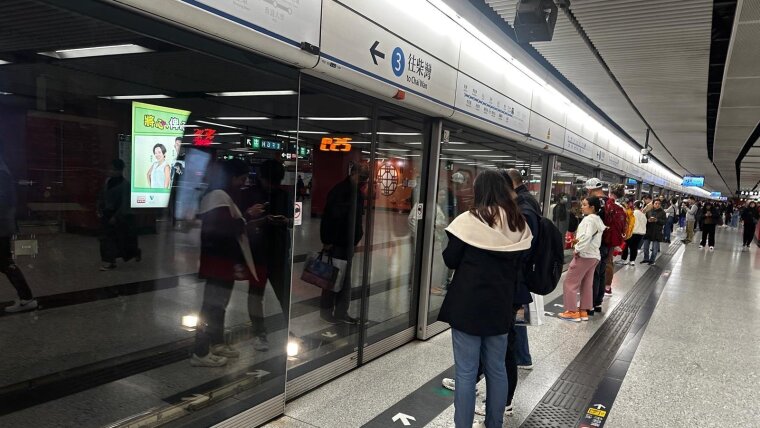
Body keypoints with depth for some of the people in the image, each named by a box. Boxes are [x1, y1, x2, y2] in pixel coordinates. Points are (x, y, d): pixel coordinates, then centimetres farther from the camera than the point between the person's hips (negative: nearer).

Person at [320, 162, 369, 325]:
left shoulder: (358, 193, 9)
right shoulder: (339, 191, -16)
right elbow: (329, 216, -19)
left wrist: (357, 237, 13)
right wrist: (327, 241, -19)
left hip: (349, 242, 8)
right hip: (336, 243, -8)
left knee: (345, 278, 12)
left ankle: (341, 312, 22)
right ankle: (326, 311, 17)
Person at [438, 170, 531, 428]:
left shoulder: (469, 220, -13)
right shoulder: (519, 224, 3)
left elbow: (450, 261, -7)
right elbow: (521, 266, 10)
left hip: (468, 305, -5)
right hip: (500, 305, 5)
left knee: (466, 372, 4)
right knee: (497, 369, 17)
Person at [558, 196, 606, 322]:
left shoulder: (589, 219, -14)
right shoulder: (599, 220, 15)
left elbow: (587, 236, -28)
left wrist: (578, 249, -20)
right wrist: (579, 240, 5)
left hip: (584, 255, -10)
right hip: (594, 255, 10)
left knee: (570, 282, -2)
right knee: (586, 284, 13)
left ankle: (572, 312, 0)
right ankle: (583, 311, 18)